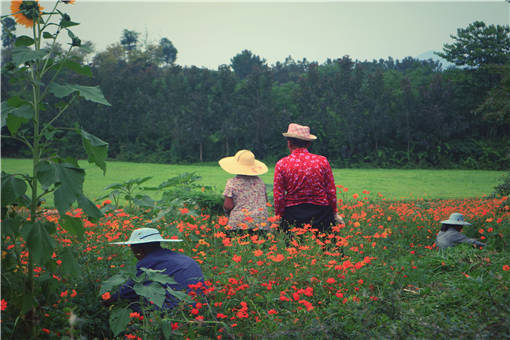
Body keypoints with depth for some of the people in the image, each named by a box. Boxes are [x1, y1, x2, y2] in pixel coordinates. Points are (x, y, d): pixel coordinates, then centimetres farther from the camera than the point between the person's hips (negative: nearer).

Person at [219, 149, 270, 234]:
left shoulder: (232, 182, -2)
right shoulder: (259, 181, 12)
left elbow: (228, 205, -6)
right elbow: (265, 200, 20)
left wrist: (227, 211, 14)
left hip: (239, 224, -4)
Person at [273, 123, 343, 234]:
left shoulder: (281, 164, -3)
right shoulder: (322, 161, -1)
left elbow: (278, 195, -1)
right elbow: (331, 191, 4)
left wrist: (279, 217, 9)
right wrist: (334, 212, 16)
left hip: (292, 213, -1)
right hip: (321, 211, 1)